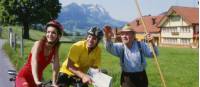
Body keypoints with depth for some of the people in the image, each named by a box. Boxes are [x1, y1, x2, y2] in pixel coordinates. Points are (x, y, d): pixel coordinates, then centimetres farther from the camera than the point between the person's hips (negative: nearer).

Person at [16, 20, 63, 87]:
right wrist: (37, 81, -47)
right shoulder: (38, 44, -20)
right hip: (24, 77, -5)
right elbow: (34, 62, -34)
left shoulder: (55, 48, -5)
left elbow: (56, 66, -9)